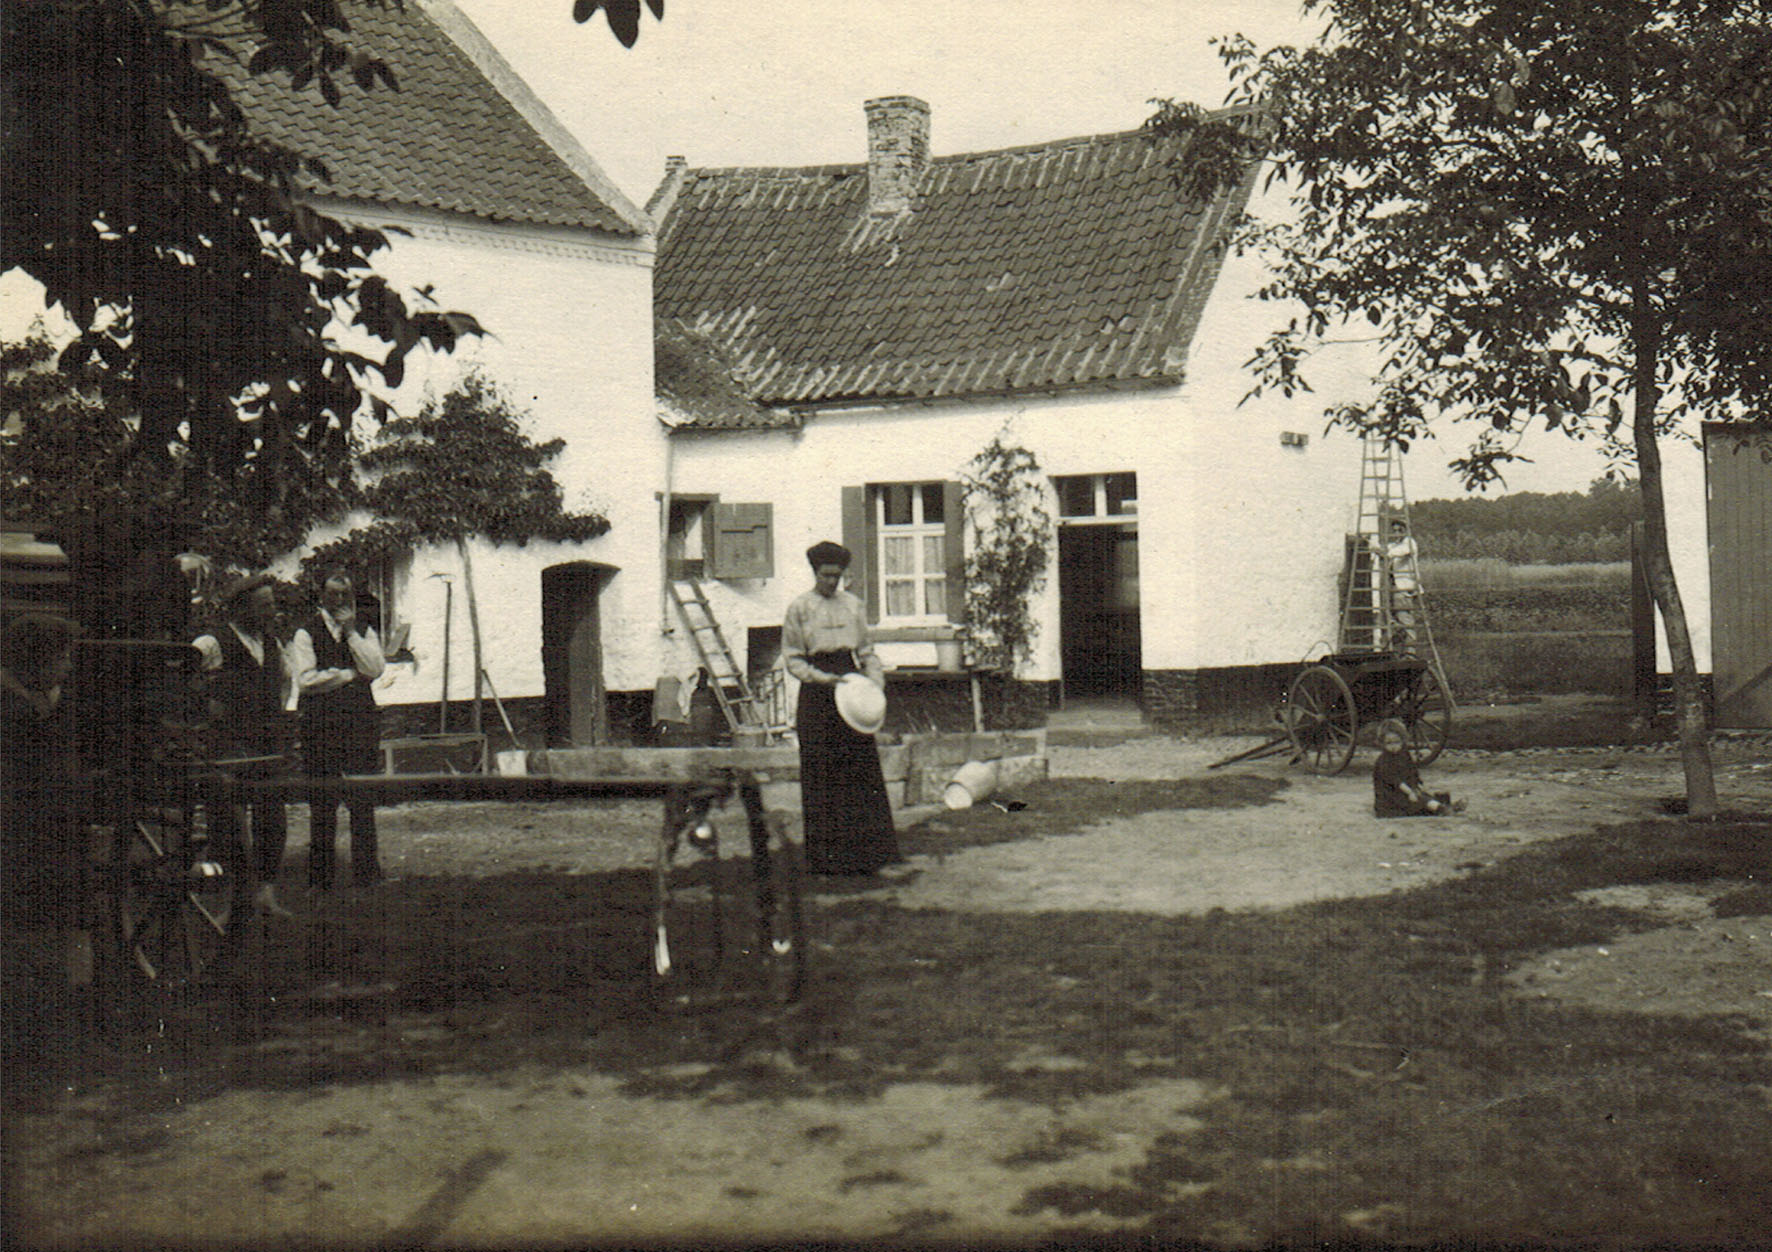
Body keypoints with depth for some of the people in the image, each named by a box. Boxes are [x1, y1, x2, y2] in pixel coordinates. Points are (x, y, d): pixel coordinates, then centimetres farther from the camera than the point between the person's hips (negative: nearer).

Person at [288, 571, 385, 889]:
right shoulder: (306, 633, 3)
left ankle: (366, 875, 7)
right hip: (320, 724, -3)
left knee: (364, 804, 1)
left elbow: (376, 669, -2)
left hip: (361, 720, 3)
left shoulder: (364, 630, 14)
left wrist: (351, 631, -5)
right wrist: (349, 675, -3)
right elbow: (306, 679, -7)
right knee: (322, 805, -2)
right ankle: (320, 880, 4)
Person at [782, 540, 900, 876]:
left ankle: (867, 849, 2)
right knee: (822, 774, -3)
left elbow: (866, 651, 17)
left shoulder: (852, 605, 13)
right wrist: (823, 678, -14)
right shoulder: (799, 608, 2)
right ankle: (825, 856, 2)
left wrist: (876, 680, 0)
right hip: (817, 696, -3)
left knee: (862, 770, -2)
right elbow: (792, 659, 1)